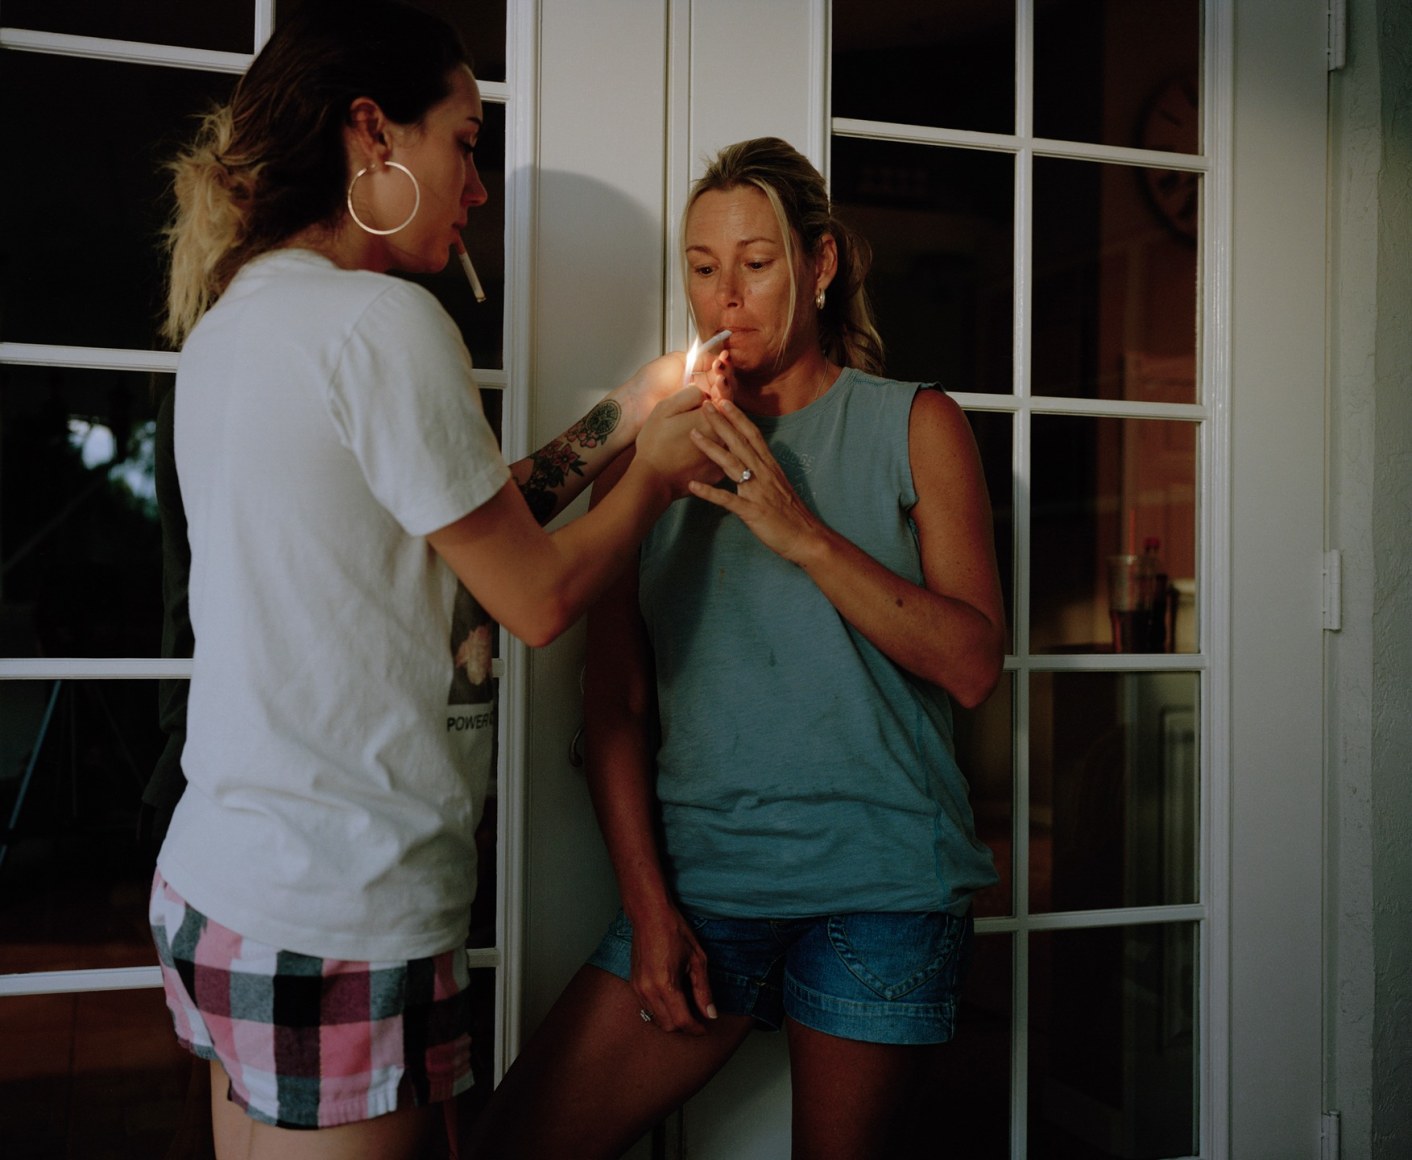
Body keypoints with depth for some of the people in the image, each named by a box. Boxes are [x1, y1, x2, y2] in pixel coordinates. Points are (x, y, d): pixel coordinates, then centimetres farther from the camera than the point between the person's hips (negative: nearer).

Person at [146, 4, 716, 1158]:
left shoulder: (234, 319, 12)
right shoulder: (382, 319, -17)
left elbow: (457, 523, 14)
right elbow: (537, 597, -11)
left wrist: (618, 419, 17)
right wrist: (658, 475, 6)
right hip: (338, 912, -9)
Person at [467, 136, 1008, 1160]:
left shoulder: (915, 426, 5)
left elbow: (973, 664, -5)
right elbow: (616, 699, 4)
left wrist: (804, 535, -15)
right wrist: (648, 904, -3)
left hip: (878, 880, -1)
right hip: (700, 874, 2)